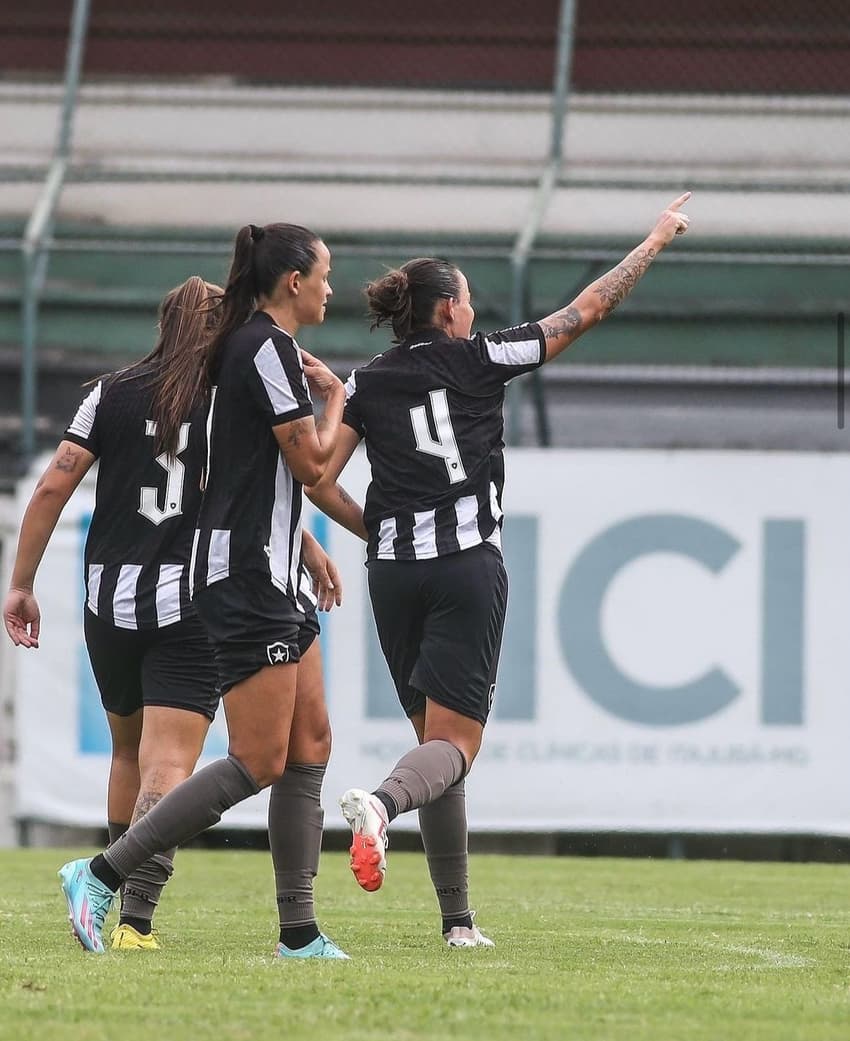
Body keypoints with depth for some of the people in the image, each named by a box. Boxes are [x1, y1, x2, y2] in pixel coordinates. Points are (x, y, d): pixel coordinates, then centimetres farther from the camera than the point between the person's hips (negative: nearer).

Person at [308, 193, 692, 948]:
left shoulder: (367, 384, 9)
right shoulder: (479, 360, 2)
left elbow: (318, 481, 3)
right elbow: (588, 309, 7)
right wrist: (658, 240, 17)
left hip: (394, 568, 4)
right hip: (468, 566, -4)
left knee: (437, 741, 12)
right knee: (454, 743, -6)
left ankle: (457, 920, 10)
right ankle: (381, 802, -41)